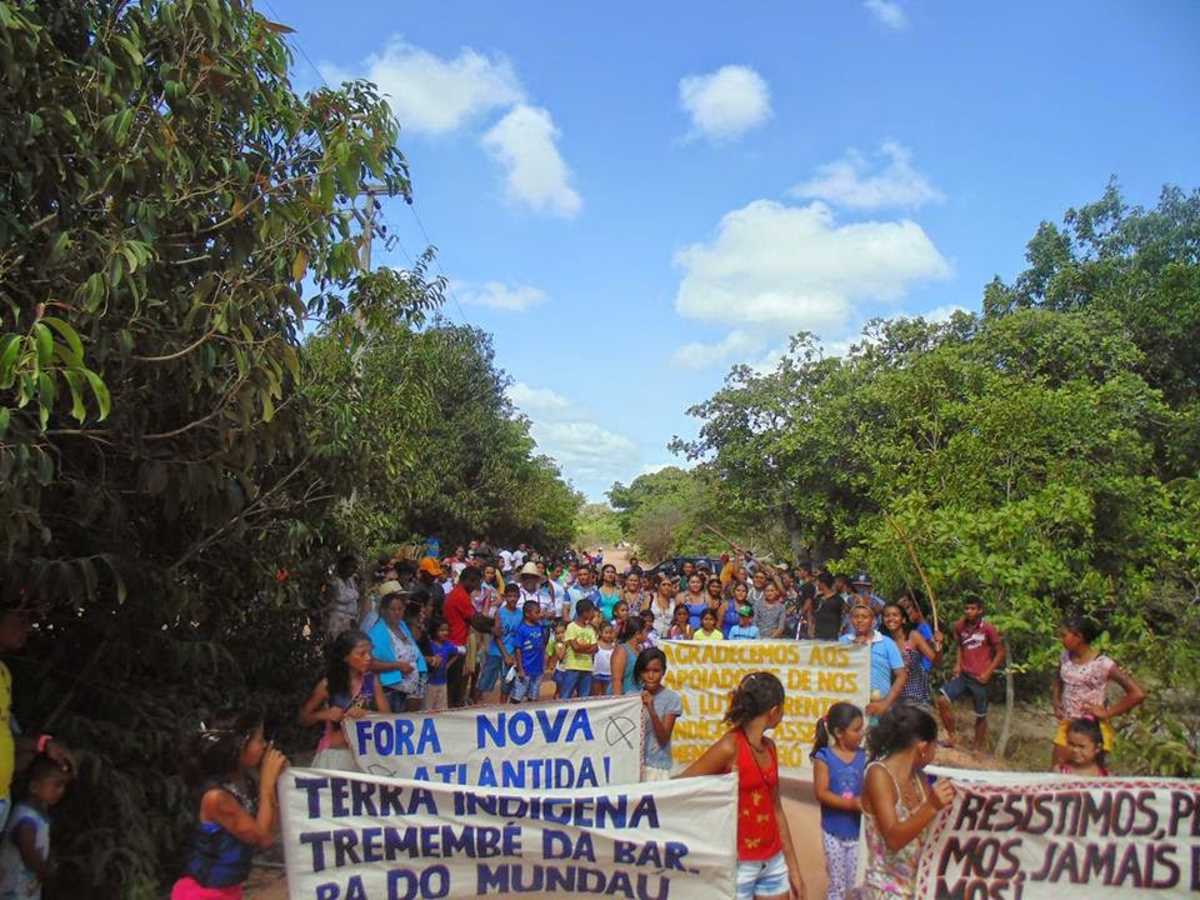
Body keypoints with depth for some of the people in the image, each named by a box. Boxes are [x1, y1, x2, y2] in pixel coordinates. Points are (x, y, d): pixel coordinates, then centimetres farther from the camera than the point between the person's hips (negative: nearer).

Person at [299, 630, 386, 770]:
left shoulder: (372, 681, 0)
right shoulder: (328, 684, -4)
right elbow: (303, 718, 5)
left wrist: (366, 714, -18)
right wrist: (323, 715, -13)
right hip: (333, 754, -1)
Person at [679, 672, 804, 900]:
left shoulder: (770, 747, 5)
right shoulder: (730, 747, -17)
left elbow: (776, 809, 12)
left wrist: (793, 867, 15)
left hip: (773, 861, 7)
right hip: (739, 863, -7)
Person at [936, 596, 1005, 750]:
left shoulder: (988, 629, -12)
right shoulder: (959, 626, 1)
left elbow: (1000, 652, -6)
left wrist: (988, 673, -12)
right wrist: (957, 664, 3)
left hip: (979, 678, -4)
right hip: (963, 674, 4)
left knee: (980, 716, 9)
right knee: (942, 700, -12)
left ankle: (977, 750, 23)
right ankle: (951, 736, 3)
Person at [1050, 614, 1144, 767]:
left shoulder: (1102, 664, -18)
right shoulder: (1065, 657, 1)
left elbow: (1138, 694, -21)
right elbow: (1057, 683, 21)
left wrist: (1107, 713, -16)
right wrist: (1056, 702, 2)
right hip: (1067, 724, 6)